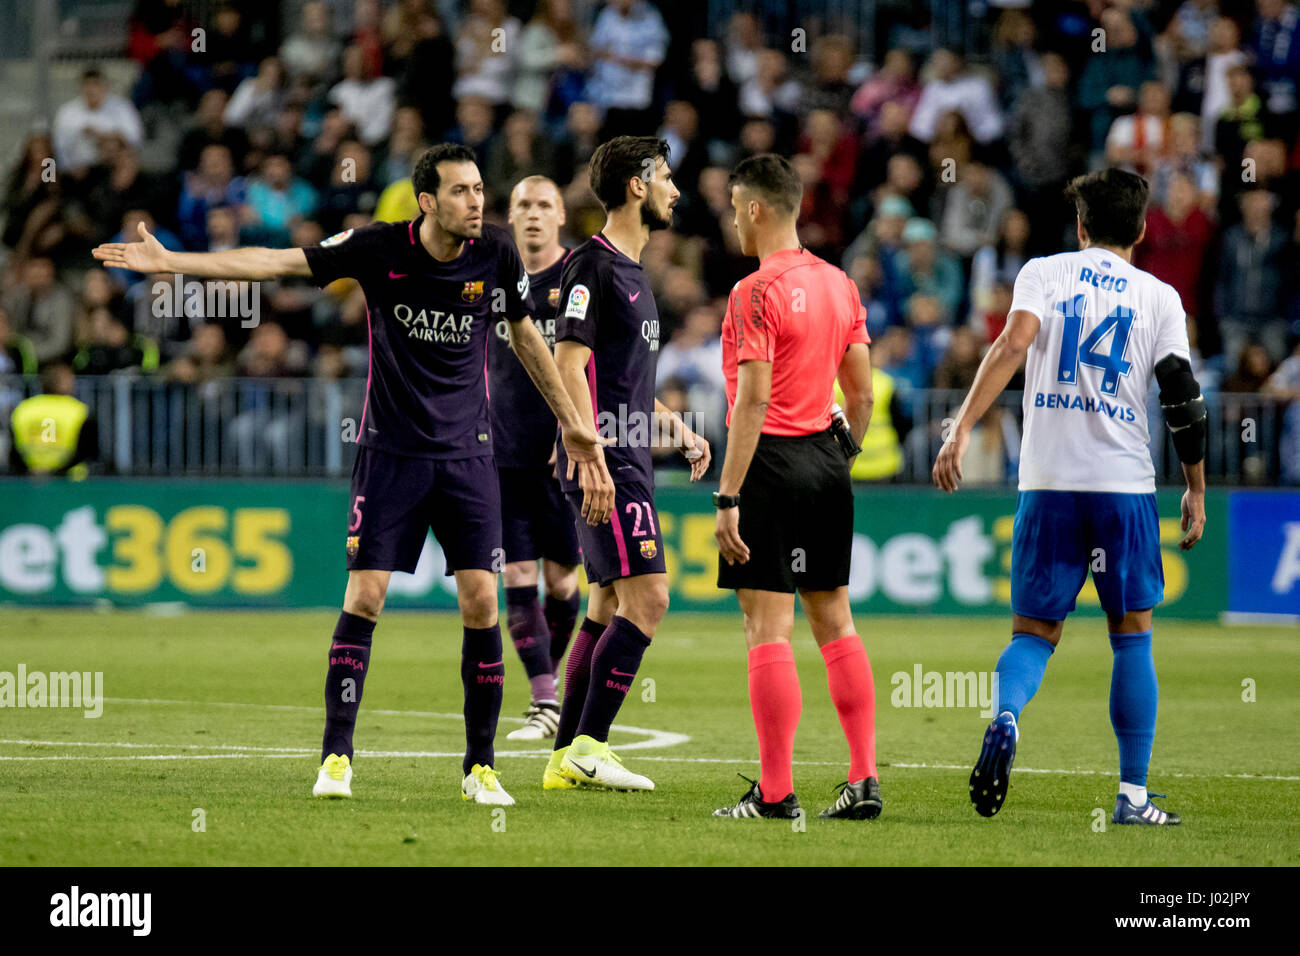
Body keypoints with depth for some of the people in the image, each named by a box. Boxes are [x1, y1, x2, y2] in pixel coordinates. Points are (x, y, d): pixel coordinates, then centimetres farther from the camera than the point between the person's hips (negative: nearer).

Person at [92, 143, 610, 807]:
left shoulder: (496, 254, -4)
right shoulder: (380, 249, -9)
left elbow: (525, 336, 12)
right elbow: (278, 262, -9)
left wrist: (572, 424, 17)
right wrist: (170, 262, -14)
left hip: (467, 456, 1)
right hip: (391, 452, -1)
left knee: (480, 603, -5)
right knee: (364, 597, -8)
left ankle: (480, 767, 5)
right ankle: (336, 758, -1)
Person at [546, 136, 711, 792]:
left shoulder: (630, 271, 19)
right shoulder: (592, 265, -11)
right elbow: (569, 364, -17)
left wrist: (675, 426, 24)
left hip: (627, 462, 10)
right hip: (607, 465, -10)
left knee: (608, 607, 9)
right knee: (646, 597, -15)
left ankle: (566, 759, 12)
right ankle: (587, 747, -13)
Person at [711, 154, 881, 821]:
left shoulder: (756, 292, -13)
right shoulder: (839, 285, 10)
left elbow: (753, 402, -19)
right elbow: (861, 394, 13)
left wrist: (727, 497, -18)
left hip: (771, 464, -8)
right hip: (825, 460, 8)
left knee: (768, 628, -4)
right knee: (834, 621, 12)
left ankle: (775, 793, -4)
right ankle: (864, 781, 10)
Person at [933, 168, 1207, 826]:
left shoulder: (1043, 272, 5)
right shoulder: (1159, 297, 7)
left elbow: (1012, 344, -11)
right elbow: (1184, 400, 4)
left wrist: (961, 430, -16)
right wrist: (1196, 491, 14)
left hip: (1048, 483, 0)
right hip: (1126, 483, 0)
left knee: (1034, 631, 9)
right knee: (1131, 636, 11)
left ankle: (1005, 717, -24)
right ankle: (1133, 794, 8)